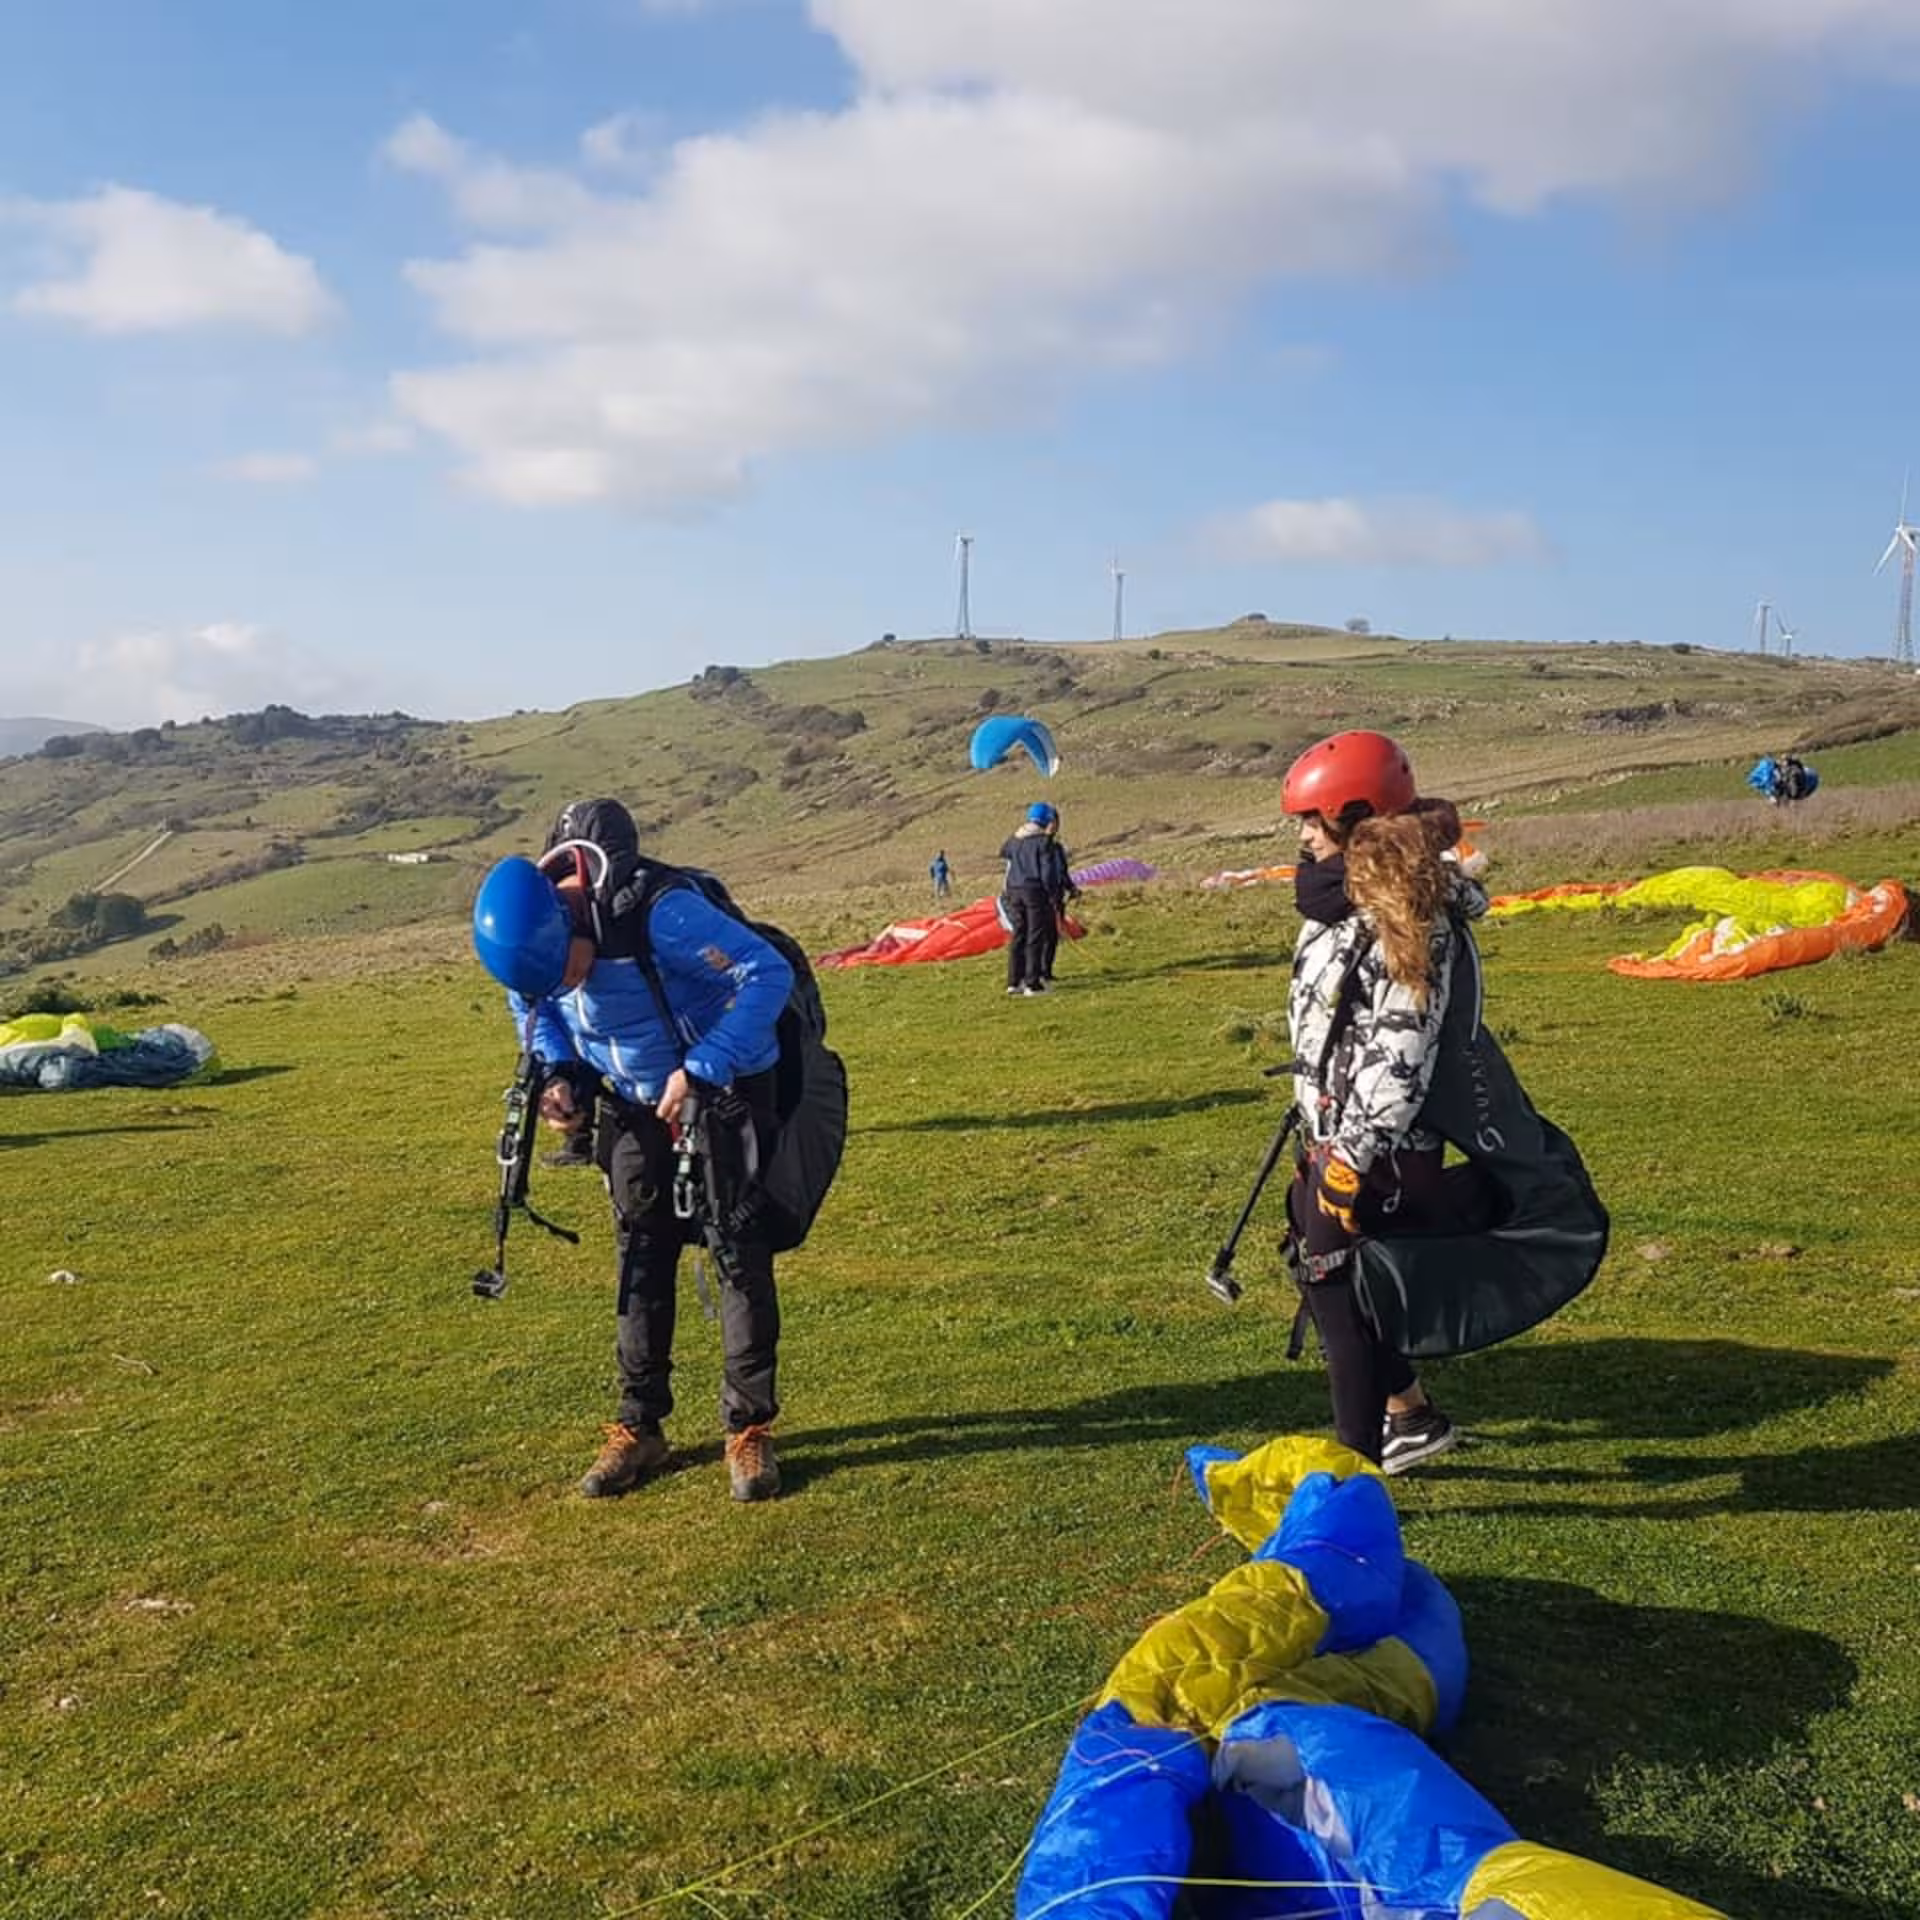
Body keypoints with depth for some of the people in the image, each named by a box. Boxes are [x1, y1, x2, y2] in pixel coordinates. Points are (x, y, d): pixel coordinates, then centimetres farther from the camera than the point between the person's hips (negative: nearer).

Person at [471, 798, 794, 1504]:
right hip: (636, 1107, 5)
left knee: (739, 1256, -5)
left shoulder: (662, 917, -35)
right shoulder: (530, 933, -15)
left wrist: (700, 1074, -32)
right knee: (641, 1261, 7)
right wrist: (556, 1071, -9)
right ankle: (638, 1427, 18)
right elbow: (531, 1004, 9)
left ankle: (749, 1428, 6)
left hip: (725, 1093, -5)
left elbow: (769, 973, -32)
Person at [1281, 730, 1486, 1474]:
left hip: (1375, 1148, -10)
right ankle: (1412, 1414, 34)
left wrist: (1351, 1159, -24)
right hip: (1336, 1135, 10)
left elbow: (1399, 1054, -24)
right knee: (1320, 1269, 19)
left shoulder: (1405, 917, -20)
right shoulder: (1345, 897, 9)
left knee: (1341, 1295, -1)